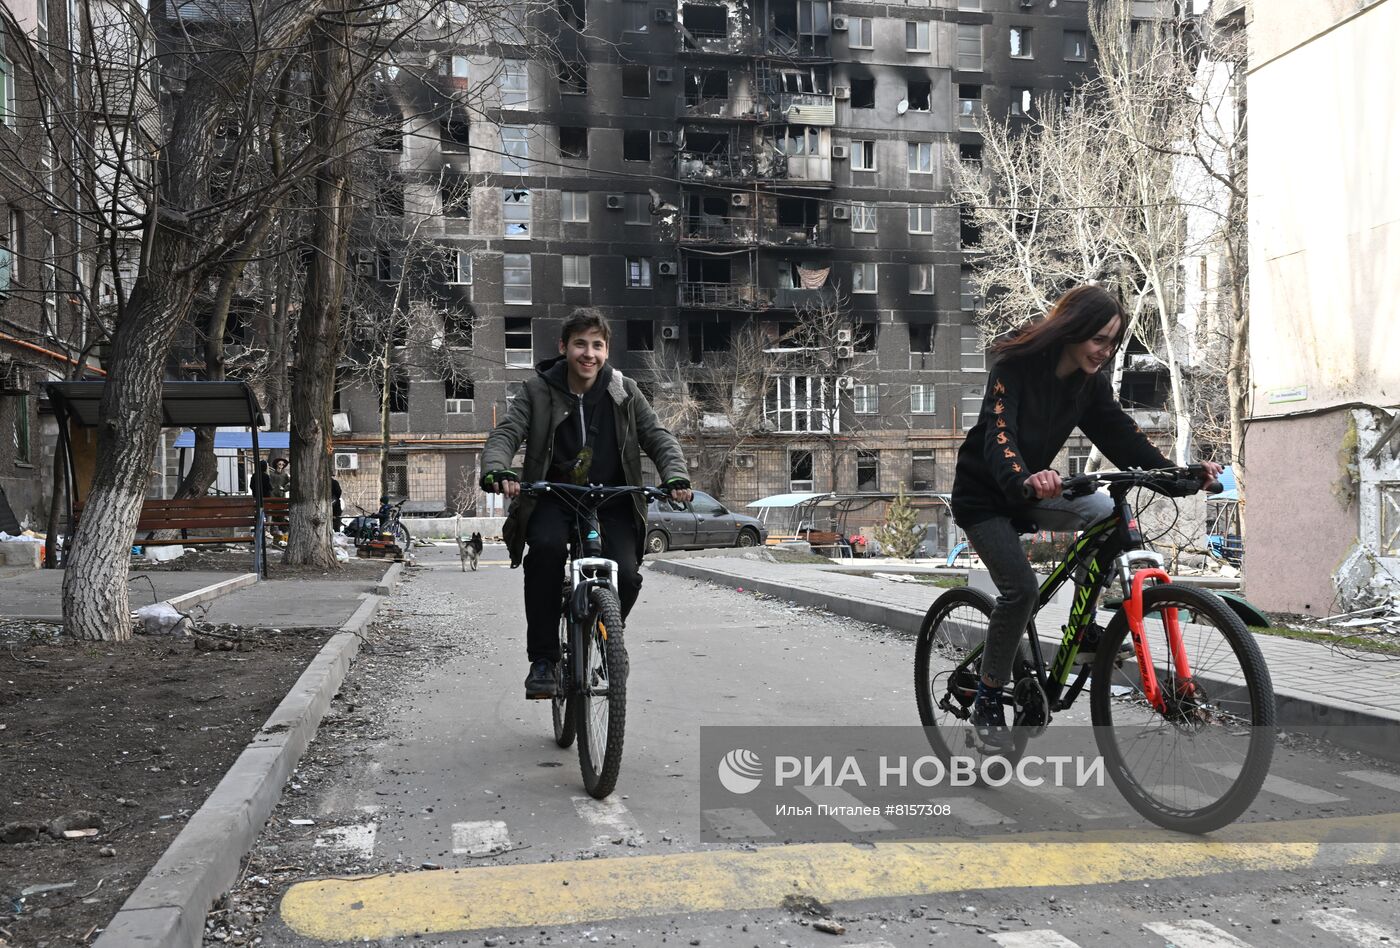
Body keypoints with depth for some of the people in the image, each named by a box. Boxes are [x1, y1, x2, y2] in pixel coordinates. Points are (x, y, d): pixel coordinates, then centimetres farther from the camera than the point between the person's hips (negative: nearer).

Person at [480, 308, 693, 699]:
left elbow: (659, 438, -1)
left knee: (626, 575, -21)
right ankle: (542, 659, -21)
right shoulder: (539, 391, -2)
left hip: (611, 500, 1)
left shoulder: (624, 392, 2)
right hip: (553, 498, -1)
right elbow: (505, 434, -11)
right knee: (546, 547, -34)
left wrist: (676, 477, -21)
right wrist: (497, 470, -33)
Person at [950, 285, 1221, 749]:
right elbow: (998, 433, -36)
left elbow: (1123, 435, -11)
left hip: (1031, 493, 5)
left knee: (1105, 511, -22)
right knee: (1021, 587, -20)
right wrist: (1023, 479, -57)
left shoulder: (1090, 383, -4)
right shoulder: (1015, 366, -22)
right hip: (984, 496, -5)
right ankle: (987, 700, -2)